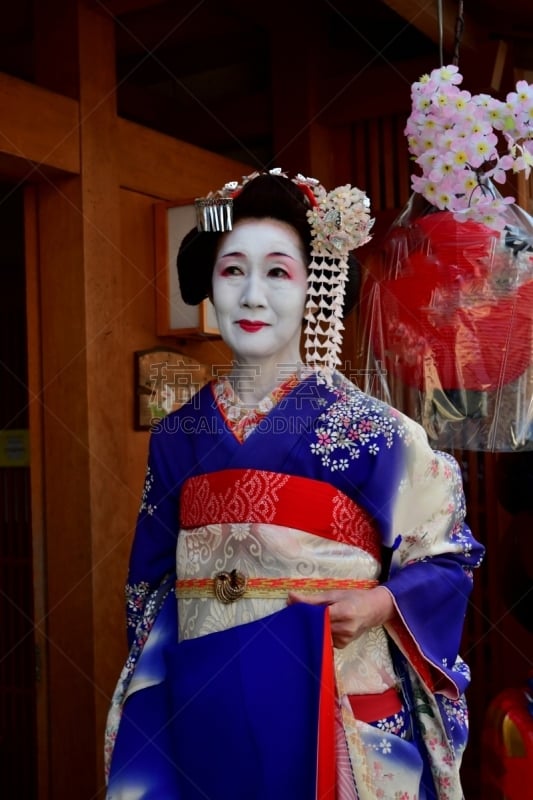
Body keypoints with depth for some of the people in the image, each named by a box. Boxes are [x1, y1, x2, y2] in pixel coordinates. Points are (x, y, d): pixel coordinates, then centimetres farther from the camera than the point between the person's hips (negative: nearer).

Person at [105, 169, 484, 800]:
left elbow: (448, 555, -2)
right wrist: (146, 706, 7)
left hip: (333, 703, -3)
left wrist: (382, 604, -19)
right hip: (199, 704, 3)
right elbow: (150, 580, 10)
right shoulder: (177, 434, 4)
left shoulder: (369, 428, -8)